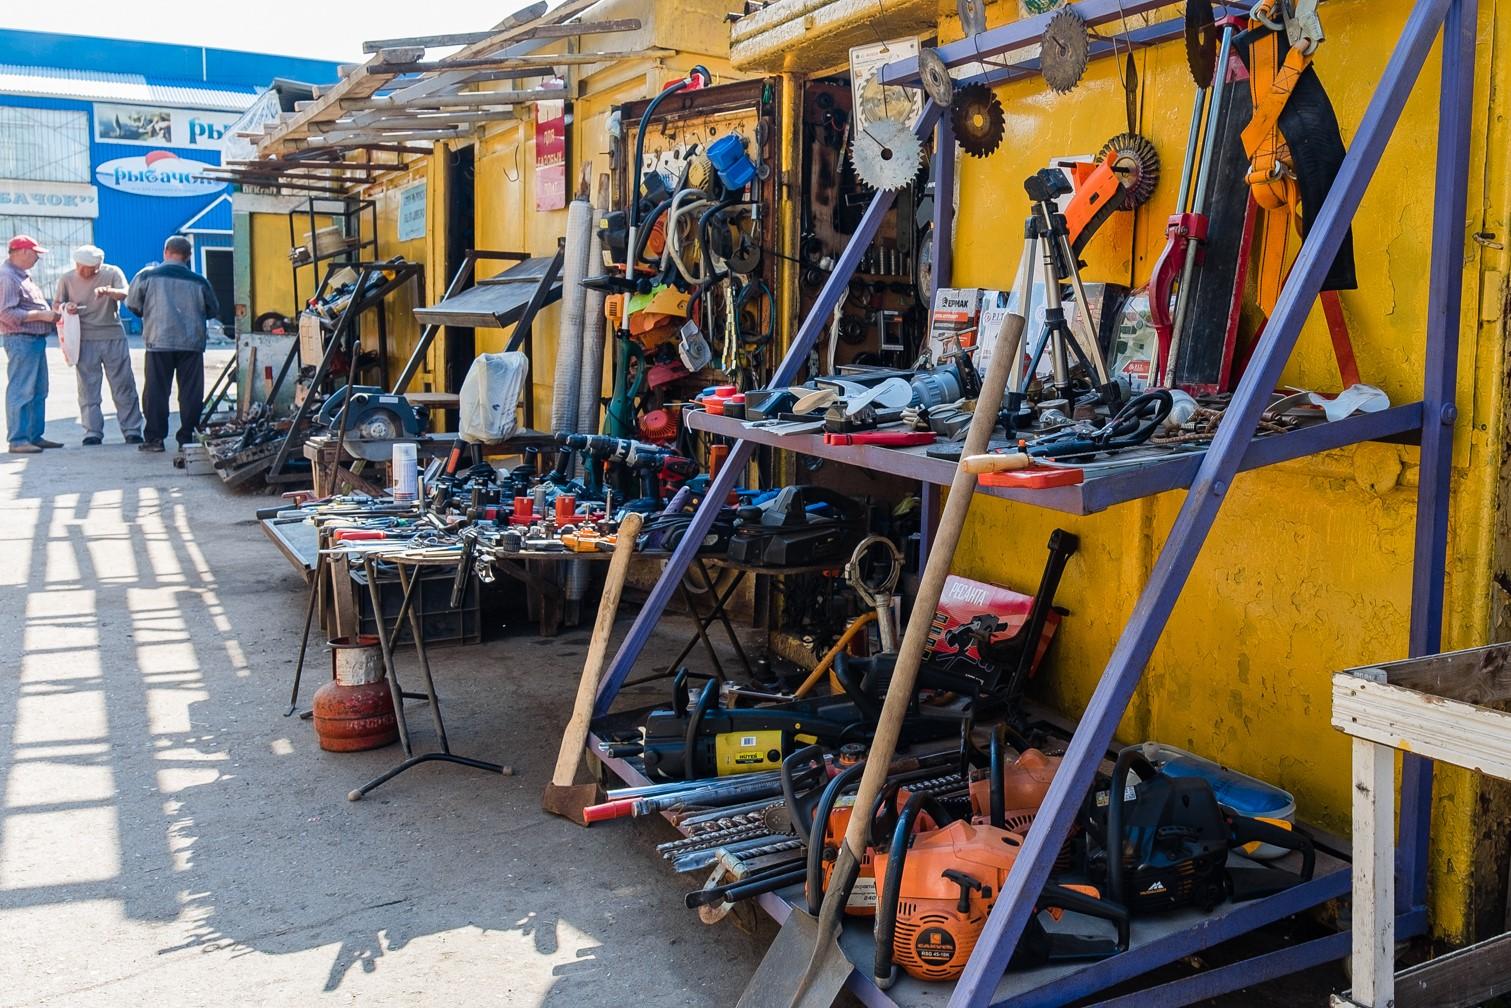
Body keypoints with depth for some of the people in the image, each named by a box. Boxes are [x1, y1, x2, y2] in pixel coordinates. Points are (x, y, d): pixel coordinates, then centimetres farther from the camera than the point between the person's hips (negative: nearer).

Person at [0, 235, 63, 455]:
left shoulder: (22, 276, 19)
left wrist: (50, 312, 9)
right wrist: (42, 315, -18)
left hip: (36, 339, 10)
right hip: (21, 340, -10)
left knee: (39, 391, 13)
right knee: (20, 391, -8)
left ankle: (35, 436, 20)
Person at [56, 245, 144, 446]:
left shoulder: (112, 273, -2)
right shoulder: (67, 279, 4)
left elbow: (126, 294, -17)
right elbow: (57, 305, 12)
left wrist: (108, 291, -37)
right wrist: (65, 307, -12)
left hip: (114, 338, -1)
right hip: (85, 340, 1)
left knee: (124, 387, 2)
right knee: (88, 389, 1)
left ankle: (132, 431, 8)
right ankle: (92, 433, 6)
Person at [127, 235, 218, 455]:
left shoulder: (147, 276, -1)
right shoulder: (198, 281, 0)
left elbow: (132, 304, 7)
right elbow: (213, 310, 11)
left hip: (159, 341, 0)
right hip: (192, 343, 0)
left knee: (156, 390, 7)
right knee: (191, 391, 4)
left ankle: (155, 438, 7)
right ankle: (187, 439, 3)